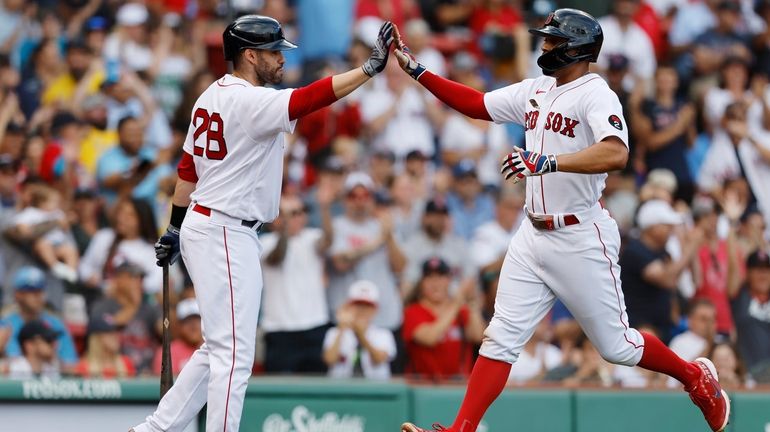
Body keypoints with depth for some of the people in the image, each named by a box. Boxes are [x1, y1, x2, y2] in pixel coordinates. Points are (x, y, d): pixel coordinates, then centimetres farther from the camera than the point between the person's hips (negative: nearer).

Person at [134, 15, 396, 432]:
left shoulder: (212, 96, 12)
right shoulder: (250, 101, -17)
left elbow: (188, 166, 18)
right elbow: (309, 99, -30)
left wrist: (176, 227, 24)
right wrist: (371, 67, -33)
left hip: (204, 226, 10)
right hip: (226, 237, -10)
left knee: (219, 349, 17)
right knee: (233, 354, -7)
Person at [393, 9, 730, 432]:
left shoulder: (595, 95, -16)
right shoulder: (536, 91, 10)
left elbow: (616, 154, -33)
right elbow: (475, 104, 17)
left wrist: (546, 163, -42)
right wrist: (416, 70, 9)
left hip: (580, 240, -7)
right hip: (533, 237, 7)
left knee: (616, 345, 4)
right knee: (501, 337, -1)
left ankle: (696, 377, 28)